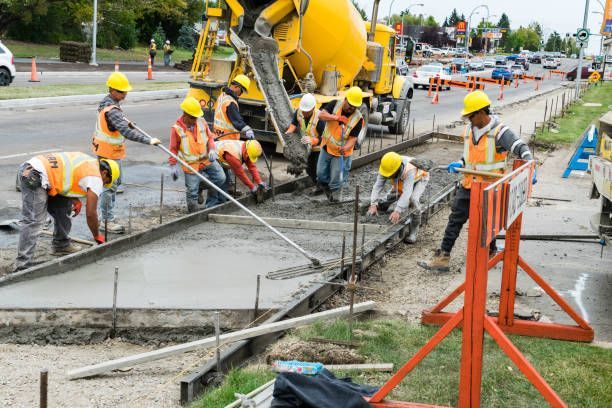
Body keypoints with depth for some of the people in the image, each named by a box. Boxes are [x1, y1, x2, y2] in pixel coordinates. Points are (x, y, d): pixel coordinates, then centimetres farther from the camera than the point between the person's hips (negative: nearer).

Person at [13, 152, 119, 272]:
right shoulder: (96, 178, -3)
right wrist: (97, 236, 13)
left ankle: (61, 245, 27)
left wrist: (75, 199, 13)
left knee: (63, 207, 18)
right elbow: (90, 214, -2)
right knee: (33, 221, -14)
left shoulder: (88, 162, 21)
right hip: (34, 177, -10)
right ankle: (22, 265, -19)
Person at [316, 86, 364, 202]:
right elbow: (321, 115, -22)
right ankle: (326, 189, 42)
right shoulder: (335, 104, -12)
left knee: (336, 178, 5)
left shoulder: (358, 119, -18)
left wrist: (345, 148, -41)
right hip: (326, 147, 3)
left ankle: (333, 193, 31)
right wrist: (336, 117, -38)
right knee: (321, 174, 14)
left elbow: (353, 138, -20)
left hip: (340, 153, -3)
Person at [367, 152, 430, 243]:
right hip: (401, 181, 5)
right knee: (387, 197, -9)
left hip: (419, 178, -5)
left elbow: (407, 192, -53)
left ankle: (414, 231, -15)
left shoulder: (409, 170, -46)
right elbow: (377, 186, -34)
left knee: (413, 199, -30)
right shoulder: (387, 167, -32)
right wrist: (374, 204, -48)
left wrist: (397, 211, -62)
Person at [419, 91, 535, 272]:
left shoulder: (499, 131, -15)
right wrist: (459, 164, 1)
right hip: (468, 186, 6)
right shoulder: (469, 130, 8)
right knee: (455, 220, 3)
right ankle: (442, 258, 5)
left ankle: (491, 254, 30)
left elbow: (521, 148, -20)